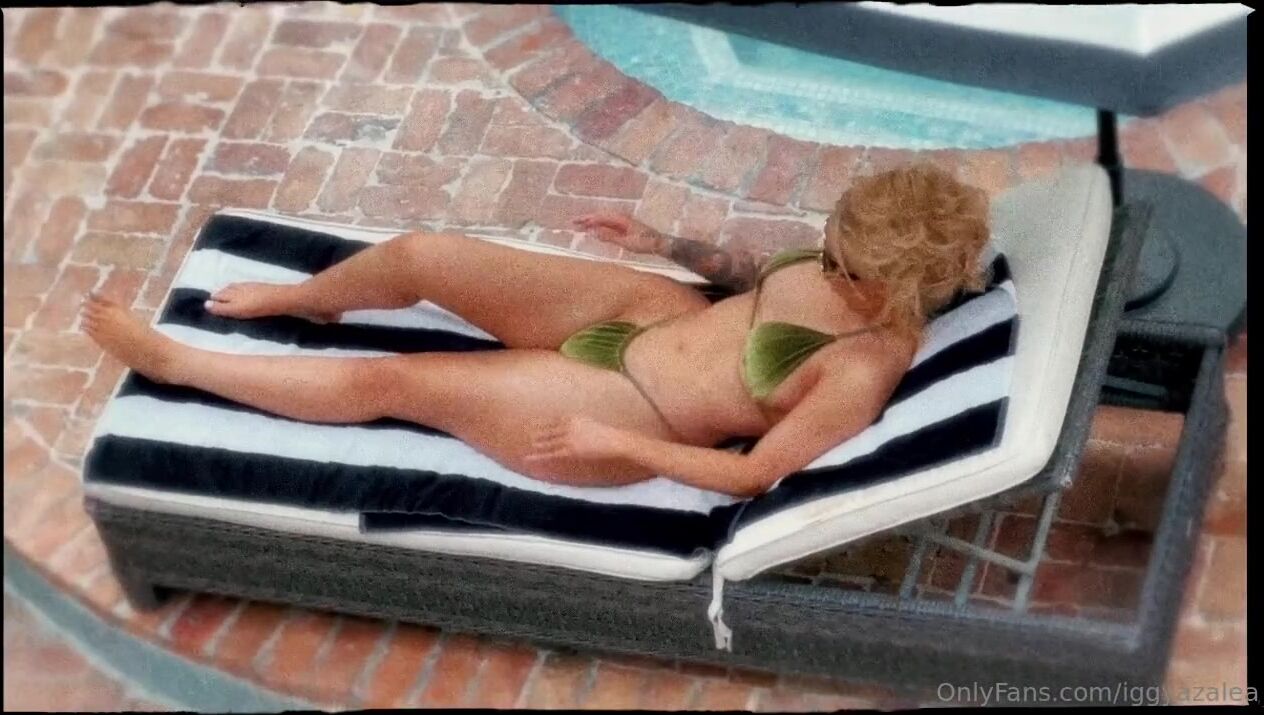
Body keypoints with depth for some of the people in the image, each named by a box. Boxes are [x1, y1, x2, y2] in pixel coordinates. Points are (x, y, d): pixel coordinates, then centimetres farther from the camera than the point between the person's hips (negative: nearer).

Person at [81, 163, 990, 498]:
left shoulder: (861, 370, -29)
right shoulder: (854, 270, -7)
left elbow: (754, 474, -23)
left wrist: (613, 443, -20)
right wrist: (666, 243, 11)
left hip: (632, 413, -7)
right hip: (649, 308, 7)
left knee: (380, 382, -3)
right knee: (423, 255, -1)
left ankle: (169, 359, 16)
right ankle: (307, 298, 35)